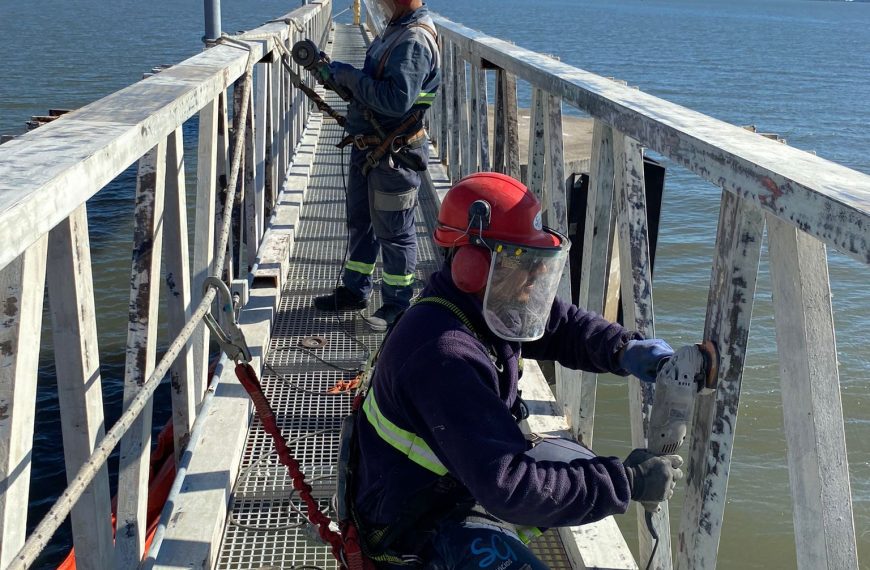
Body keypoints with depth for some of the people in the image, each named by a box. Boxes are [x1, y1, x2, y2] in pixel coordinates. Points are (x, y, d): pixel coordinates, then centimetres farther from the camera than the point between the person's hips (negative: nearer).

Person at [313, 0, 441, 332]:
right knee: (360, 221, 20)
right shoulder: (397, 30, 10)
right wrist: (341, 75, 5)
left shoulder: (414, 40, -22)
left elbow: (397, 99, -31)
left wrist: (351, 77, -21)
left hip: (394, 155, -10)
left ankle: (398, 306, 16)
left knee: (393, 231, 2)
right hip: (368, 148, 10)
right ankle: (354, 291, 35)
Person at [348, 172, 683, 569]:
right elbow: (506, 486, -36)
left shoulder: (485, 306, -7)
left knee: (581, 465, 18)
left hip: (461, 476, 9)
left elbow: (561, 326, 7)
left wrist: (625, 349, -14)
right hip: (416, 525, -9)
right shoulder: (445, 355, -34)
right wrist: (627, 483, -32)